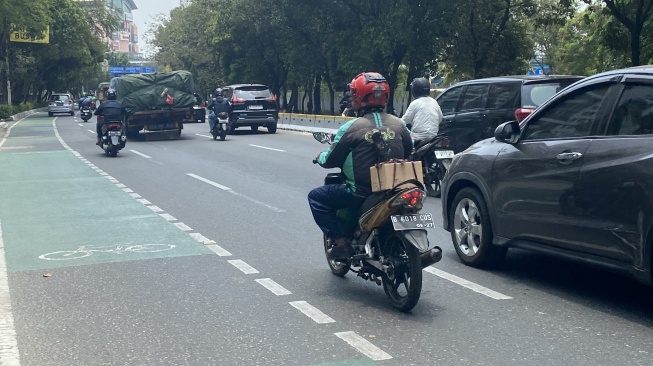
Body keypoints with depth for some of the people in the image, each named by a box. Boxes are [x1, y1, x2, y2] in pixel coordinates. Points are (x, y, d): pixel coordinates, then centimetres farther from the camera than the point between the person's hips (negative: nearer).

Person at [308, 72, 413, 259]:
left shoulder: (350, 128, -12)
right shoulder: (399, 125, 0)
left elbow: (330, 160, -2)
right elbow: (410, 154, 13)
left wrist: (319, 157, 20)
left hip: (361, 194, -5)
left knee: (316, 197, 11)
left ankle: (340, 241, 3)